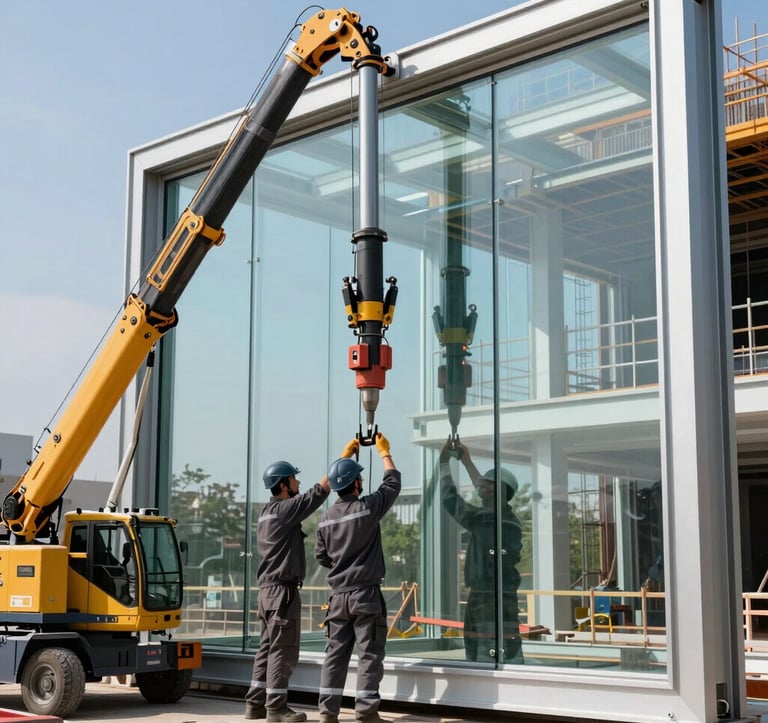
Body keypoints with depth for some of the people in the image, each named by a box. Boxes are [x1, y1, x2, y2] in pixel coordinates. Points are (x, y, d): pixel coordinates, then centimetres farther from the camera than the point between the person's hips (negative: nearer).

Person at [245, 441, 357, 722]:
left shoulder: (266, 513, 17)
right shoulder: (285, 509, -12)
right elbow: (319, 491, -14)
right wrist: (343, 457, -9)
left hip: (267, 588, 10)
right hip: (283, 589, -10)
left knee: (267, 647, 11)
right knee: (283, 650, -6)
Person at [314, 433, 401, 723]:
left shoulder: (327, 517, 2)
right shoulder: (368, 507, -11)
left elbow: (321, 556, 10)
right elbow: (393, 482, 5)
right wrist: (385, 452, 19)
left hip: (339, 595, 5)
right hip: (366, 594, -5)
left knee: (335, 653, 8)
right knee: (369, 654, 0)